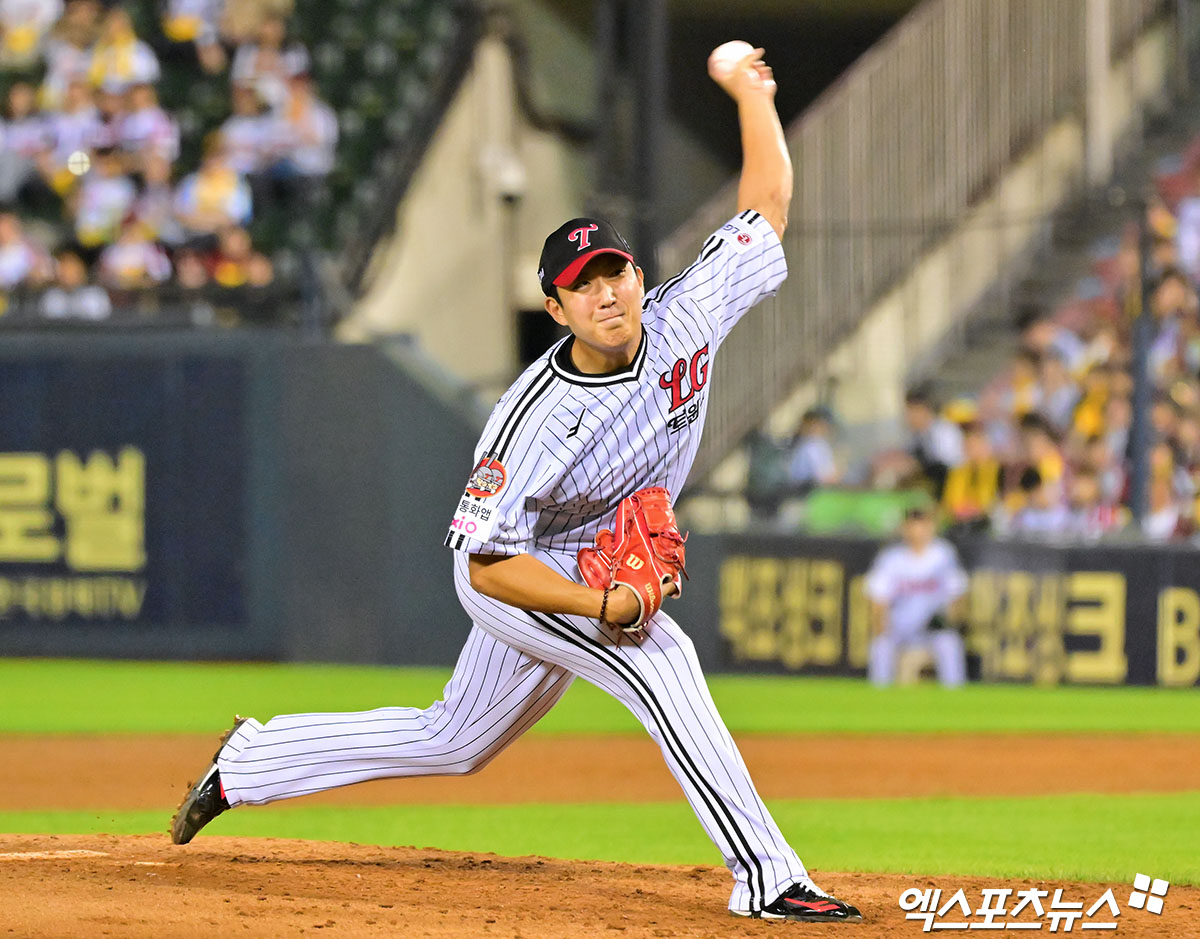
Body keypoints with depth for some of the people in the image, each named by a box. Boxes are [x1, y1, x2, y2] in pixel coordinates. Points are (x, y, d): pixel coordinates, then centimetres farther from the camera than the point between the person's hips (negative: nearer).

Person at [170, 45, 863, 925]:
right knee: (658, 654, -28)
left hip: (603, 571, 7)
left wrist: (750, 93, -15)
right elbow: (491, 563, -27)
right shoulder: (532, 423, -32)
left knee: (454, 743, 19)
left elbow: (767, 211, -8)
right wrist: (605, 607, -38)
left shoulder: (685, 321, -17)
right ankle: (768, 879, -26)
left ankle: (251, 761, 34)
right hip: (520, 576, -7)